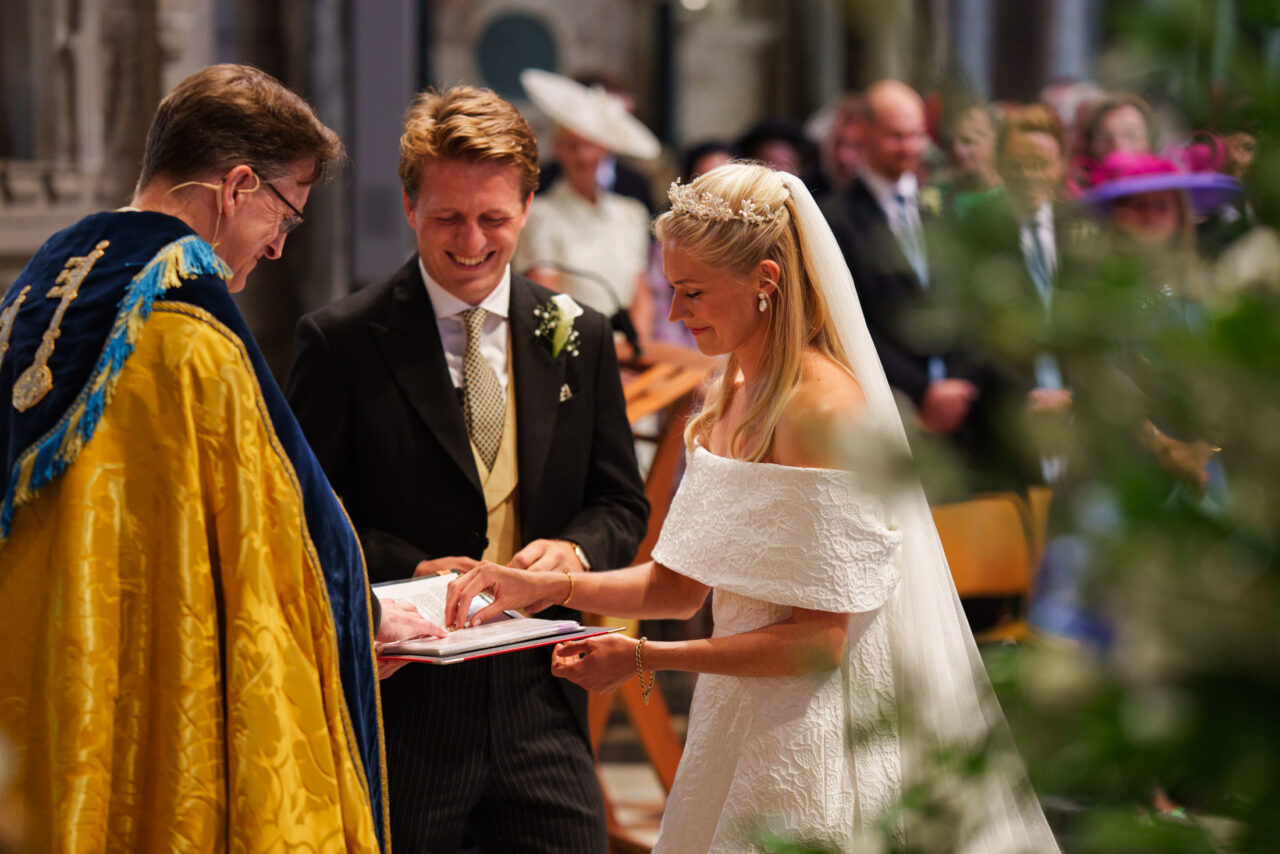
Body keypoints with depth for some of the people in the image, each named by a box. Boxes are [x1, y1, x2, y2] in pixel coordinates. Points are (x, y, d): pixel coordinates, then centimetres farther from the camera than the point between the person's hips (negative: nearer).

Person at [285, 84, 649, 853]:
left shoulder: (580, 338, 7)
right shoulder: (341, 342, -4)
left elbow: (622, 503, 13)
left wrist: (574, 550, -9)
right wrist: (411, 572, -17)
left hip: (542, 705, 3)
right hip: (396, 711, -3)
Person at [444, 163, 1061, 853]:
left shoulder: (822, 404, -20)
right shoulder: (732, 395, 7)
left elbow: (818, 638, -21)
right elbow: (682, 583, 10)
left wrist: (644, 658, -19)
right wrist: (549, 587, -3)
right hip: (742, 716, 8)